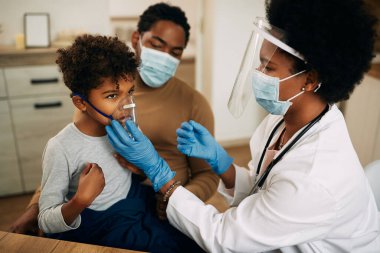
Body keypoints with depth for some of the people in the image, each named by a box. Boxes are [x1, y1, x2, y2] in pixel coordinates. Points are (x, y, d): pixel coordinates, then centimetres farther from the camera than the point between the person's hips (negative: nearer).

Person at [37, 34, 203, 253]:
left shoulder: (126, 123, -10)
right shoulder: (61, 148, -23)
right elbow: (46, 222, -15)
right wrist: (81, 200, -31)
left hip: (140, 203, 5)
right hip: (100, 226, -4)